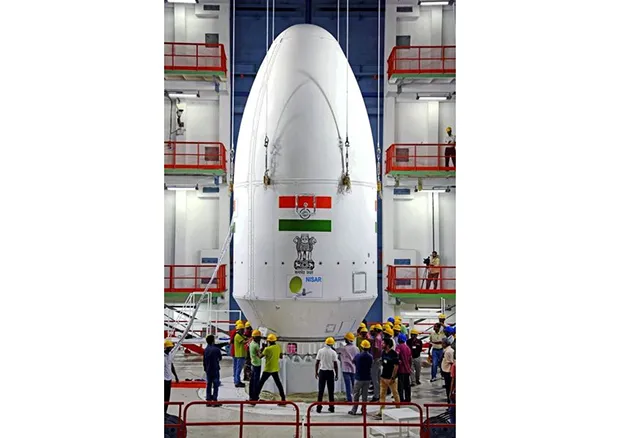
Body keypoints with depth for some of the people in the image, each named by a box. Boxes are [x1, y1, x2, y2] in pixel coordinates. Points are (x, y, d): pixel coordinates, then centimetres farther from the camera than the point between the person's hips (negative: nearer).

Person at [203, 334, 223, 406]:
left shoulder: (205, 350, 1)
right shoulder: (216, 349, -14)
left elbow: (204, 360, 6)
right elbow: (220, 358, -1)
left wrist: (205, 368, 16)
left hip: (208, 370, 5)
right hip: (215, 369, -5)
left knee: (208, 385, 11)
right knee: (216, 385, 0)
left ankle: (208, 400, 13)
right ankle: (215, 400, -2)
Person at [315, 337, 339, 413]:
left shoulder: (320, 351, 0)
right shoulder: (333, 352, -4)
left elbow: (317, 363, 1)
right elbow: (335, 364, -4)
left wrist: (316, 372, 11)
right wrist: (336, 374, 4)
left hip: (322, 372, 1)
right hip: (330, 372, -1)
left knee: (321, 390, 3)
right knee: (331, 390, 7)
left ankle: (319, 408, -2)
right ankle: (331, 407, 8)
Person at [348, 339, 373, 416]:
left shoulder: (358, 356, -11)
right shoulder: (370, 357, -5)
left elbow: (353, 362, 8)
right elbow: (371, 366, 7)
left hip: (359, 378, -2)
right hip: (367, 378, 2)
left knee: (356, 395, 7)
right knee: (365, 395, 11)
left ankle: (354, 410, 8)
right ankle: (364, 409, 12)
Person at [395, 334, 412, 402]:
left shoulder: (399, 346, -10)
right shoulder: (408, 348, 13)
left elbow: (397, 353, -33)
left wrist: (398, 360, -20)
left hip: (401, 369, -7)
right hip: (407, 369, 7)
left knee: (400, 385, -3)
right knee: (407, 384, 15)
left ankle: (401, 399, -3)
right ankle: (408, 398, 20)